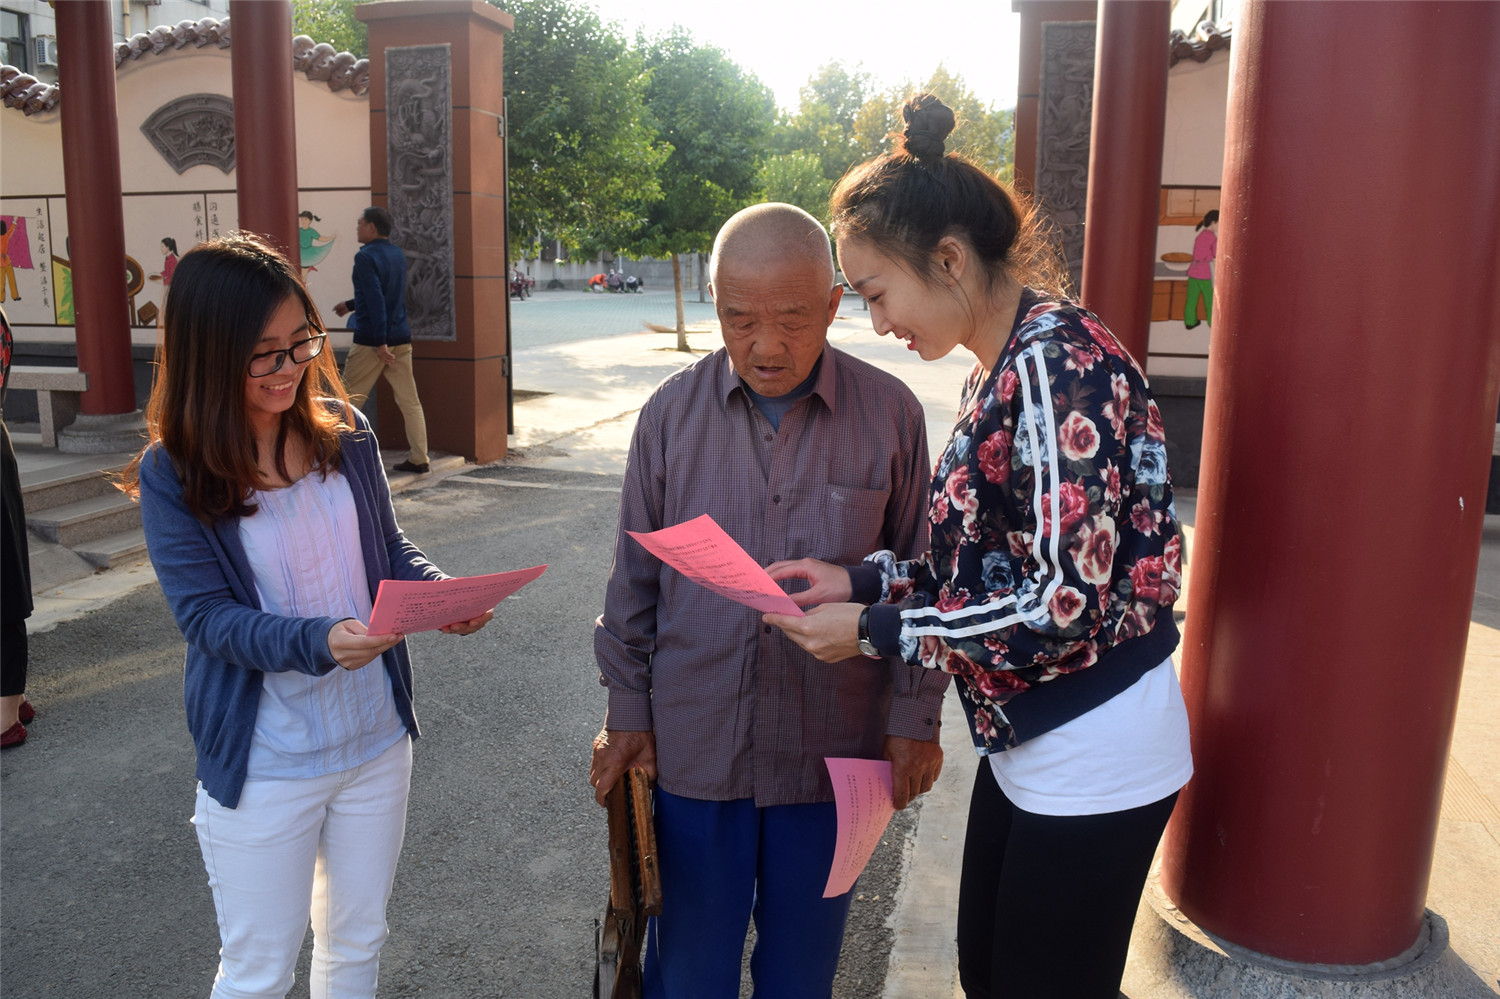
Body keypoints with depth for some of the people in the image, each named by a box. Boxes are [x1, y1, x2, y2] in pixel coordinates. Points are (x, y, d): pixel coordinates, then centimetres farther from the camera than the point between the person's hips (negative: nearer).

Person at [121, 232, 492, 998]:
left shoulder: (343, 434, -6)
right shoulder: (174, 474, -14)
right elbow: (207, 615, -17)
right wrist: (318, 643, -34)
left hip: (376, 739, 4)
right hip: (261, 766, -3)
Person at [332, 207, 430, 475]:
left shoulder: (366, 257, -12)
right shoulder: (398, 254, 13)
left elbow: (375, 301, -21)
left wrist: (380, 342, -22)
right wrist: (350, 305, 37)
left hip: (371, 341, -7)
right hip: (401, 338, 7)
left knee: (350, 401, 4)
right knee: (410, 401, 7)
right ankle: (419, 459, 8)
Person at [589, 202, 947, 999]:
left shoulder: (890, 415, -6)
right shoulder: (672, 412, -3)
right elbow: (635, 576, 5)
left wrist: (916, 715, 1)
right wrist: (626, 710, 5)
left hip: (832, 749, 0)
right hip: (693, 745, 1)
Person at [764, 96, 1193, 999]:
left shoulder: (1058, 361, -22)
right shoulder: (1002, 369, 6)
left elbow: (1069, 602, -25)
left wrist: (874, 630, -18)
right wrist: (861, 580, -1)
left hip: (1094, 761, -9)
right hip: (1028, 744, 9)